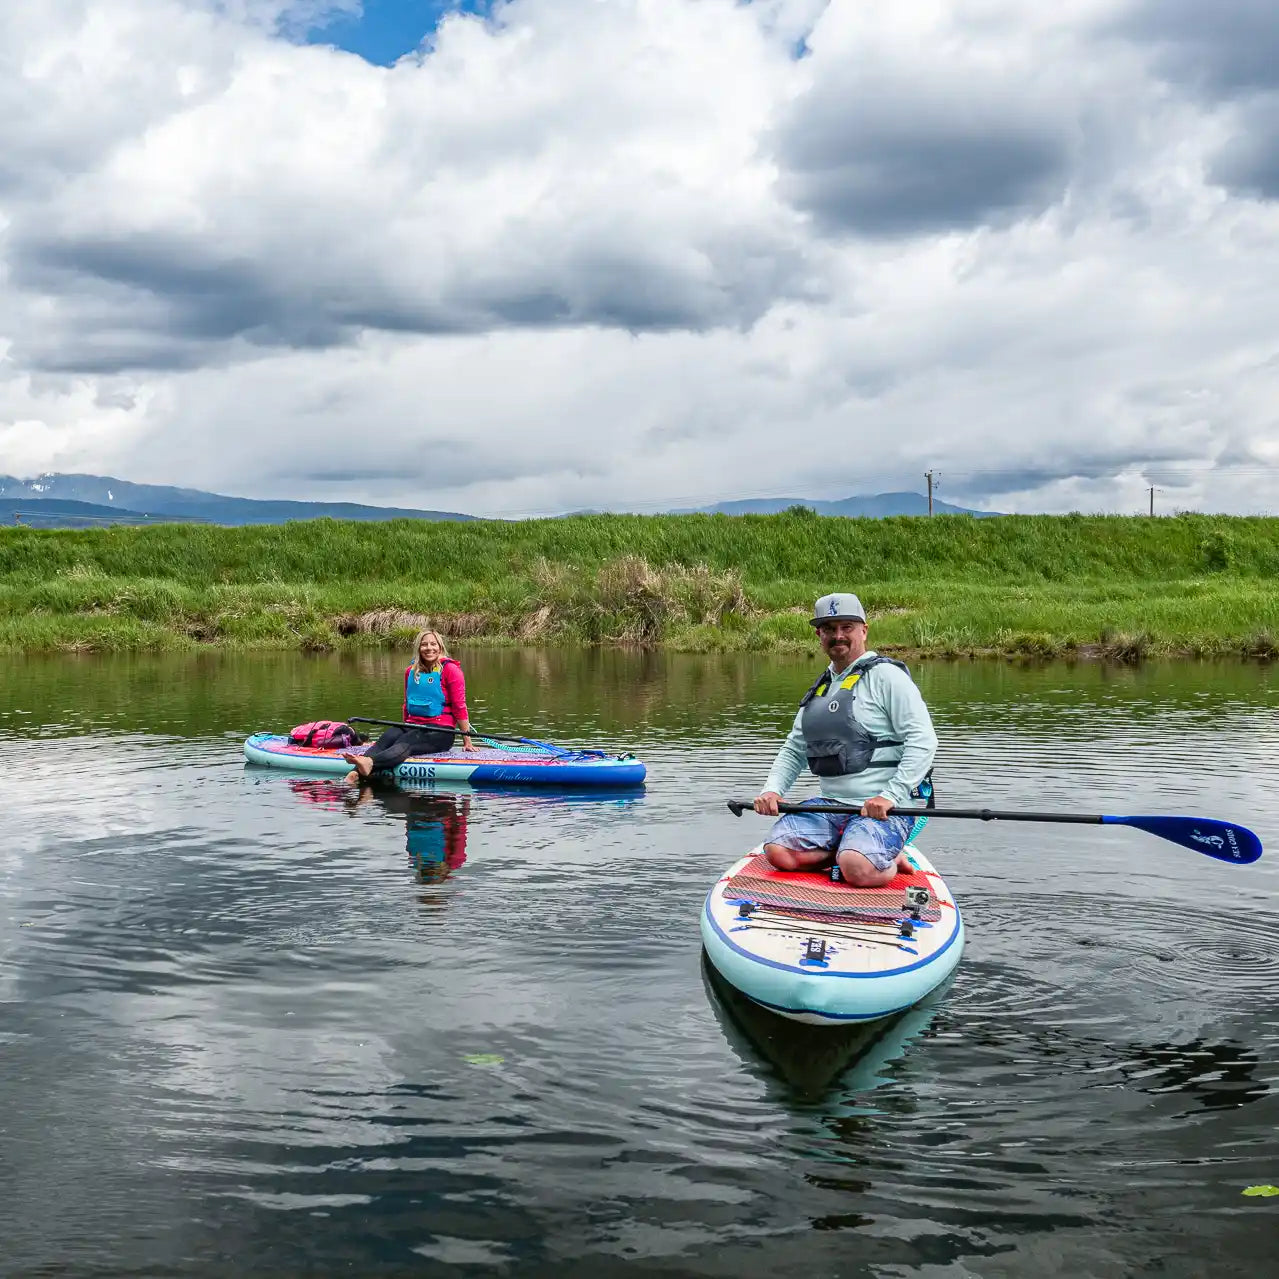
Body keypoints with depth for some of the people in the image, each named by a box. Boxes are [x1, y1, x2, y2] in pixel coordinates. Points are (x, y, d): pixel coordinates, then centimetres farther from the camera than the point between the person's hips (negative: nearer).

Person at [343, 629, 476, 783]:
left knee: (404, 744, -34)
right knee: (385, 739, -26)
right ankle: (354, 774, -52)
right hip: (413, 726, 6)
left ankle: (369, 762, -65)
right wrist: (406, 728, 26)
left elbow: (459, 707, -4)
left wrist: (467, 741, -5)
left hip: (441, 730, -5)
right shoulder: (411, 671, 16)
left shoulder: (450, 669, -2)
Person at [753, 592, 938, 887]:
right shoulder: (820, 688, 19)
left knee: (858, 871, -33)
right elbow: (793, 749, 23)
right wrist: (772, 790, 4)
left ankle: (890, 861, 1)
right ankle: (864, 851, 0)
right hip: (831, 805, 7)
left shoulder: (886, 675, -5)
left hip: (888, 809, -7)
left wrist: (890, 796, -23)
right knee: (778, 851, -16)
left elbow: (923, 741, -14)